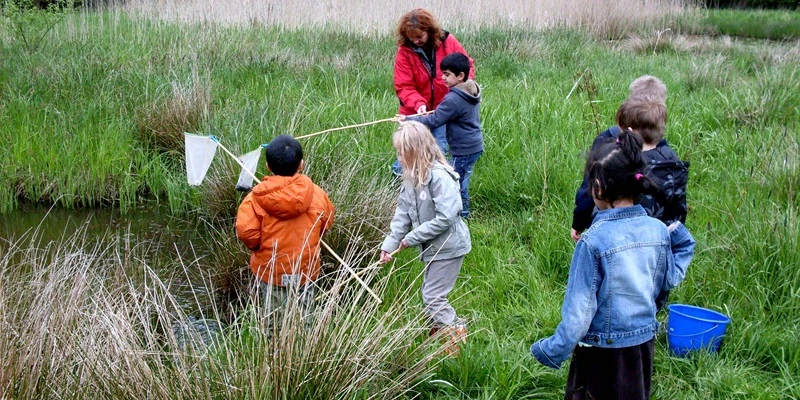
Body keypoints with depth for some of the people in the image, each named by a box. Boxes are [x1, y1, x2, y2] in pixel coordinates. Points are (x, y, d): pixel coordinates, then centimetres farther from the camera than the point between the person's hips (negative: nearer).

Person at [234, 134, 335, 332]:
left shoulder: (256, 197, -16)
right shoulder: (316, 194, -11)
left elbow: (245, 232, -22)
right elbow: (326, 224, 4)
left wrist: (257, 247, -1)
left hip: (270, 270, -1)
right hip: (305, 269, 1)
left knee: (273, 322, 16)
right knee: (303, 321, 16)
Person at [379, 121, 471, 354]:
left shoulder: (439, 176, -25)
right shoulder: (412, 177, 3)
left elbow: (445, 217, -29)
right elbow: (402, 213, 5)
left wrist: (412, 238, -22)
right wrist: (389, 244, -5)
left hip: (448, 246, -9)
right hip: (433, 247, 9)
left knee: (433, 297, -6)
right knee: (429, 295, 17)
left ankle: (456, 335, 7)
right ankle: (437, 333, 32)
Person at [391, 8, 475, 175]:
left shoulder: (448, 41, -9)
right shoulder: (404, 51, -14)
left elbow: (467, 65, 5)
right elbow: (404, 86, -16)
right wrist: (418, 104, -33)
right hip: (416, 112, -1)